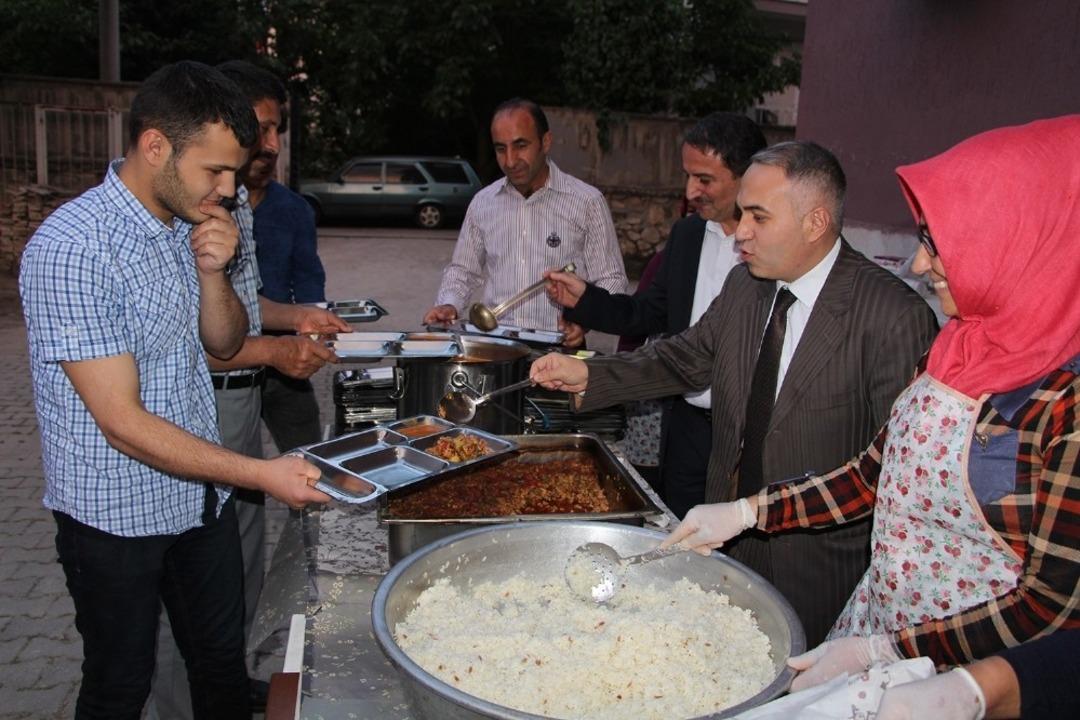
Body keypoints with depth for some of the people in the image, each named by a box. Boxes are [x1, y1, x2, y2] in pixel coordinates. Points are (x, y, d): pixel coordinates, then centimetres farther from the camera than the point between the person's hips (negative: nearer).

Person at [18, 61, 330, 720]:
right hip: (116, 516, -6)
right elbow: (123, 422, -25)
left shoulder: (189, 225, 0)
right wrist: (262, 474, -26)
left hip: (203, 492, 7)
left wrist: (213, 273, -11)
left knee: (224, 665, 19)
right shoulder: (71, 248, -24)